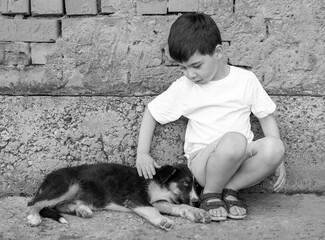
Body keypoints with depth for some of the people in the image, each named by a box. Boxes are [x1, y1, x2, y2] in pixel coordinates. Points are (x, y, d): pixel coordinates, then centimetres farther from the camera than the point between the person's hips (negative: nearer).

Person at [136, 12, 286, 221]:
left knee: (273, 147, -32)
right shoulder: (183, 88, 2)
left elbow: (267, 117, 8)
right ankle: (210, 194, -10)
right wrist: (142, 153, 3)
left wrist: (277, 159, 0)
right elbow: (151, 112, 12)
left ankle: (230, 188, -10)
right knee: (234, 140, -36)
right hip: (202, 161, -2)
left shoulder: (246, 80, 2)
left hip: (242, 157, 2)